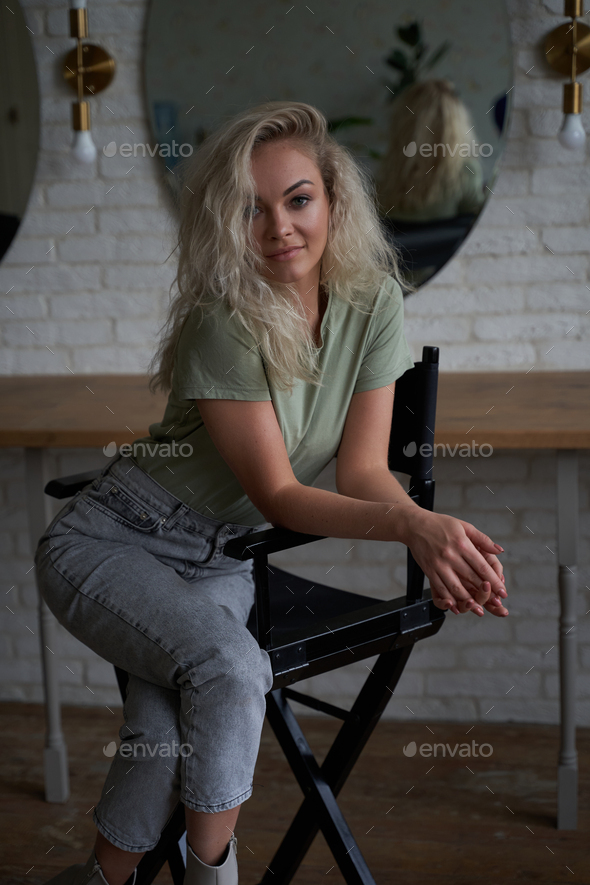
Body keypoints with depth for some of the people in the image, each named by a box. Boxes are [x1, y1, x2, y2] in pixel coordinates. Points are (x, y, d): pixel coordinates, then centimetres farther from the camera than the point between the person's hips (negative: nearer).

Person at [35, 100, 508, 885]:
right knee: (230, 669, -31)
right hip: (113, 542, -4)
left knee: (176, 704, -27)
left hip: (220, 558, 4)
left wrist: (433, 535, -30)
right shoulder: (222, 325, -22)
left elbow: (363, 468, -8)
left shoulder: (373, 303, -6)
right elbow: (278, 495, -22)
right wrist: (411, 526, -38)